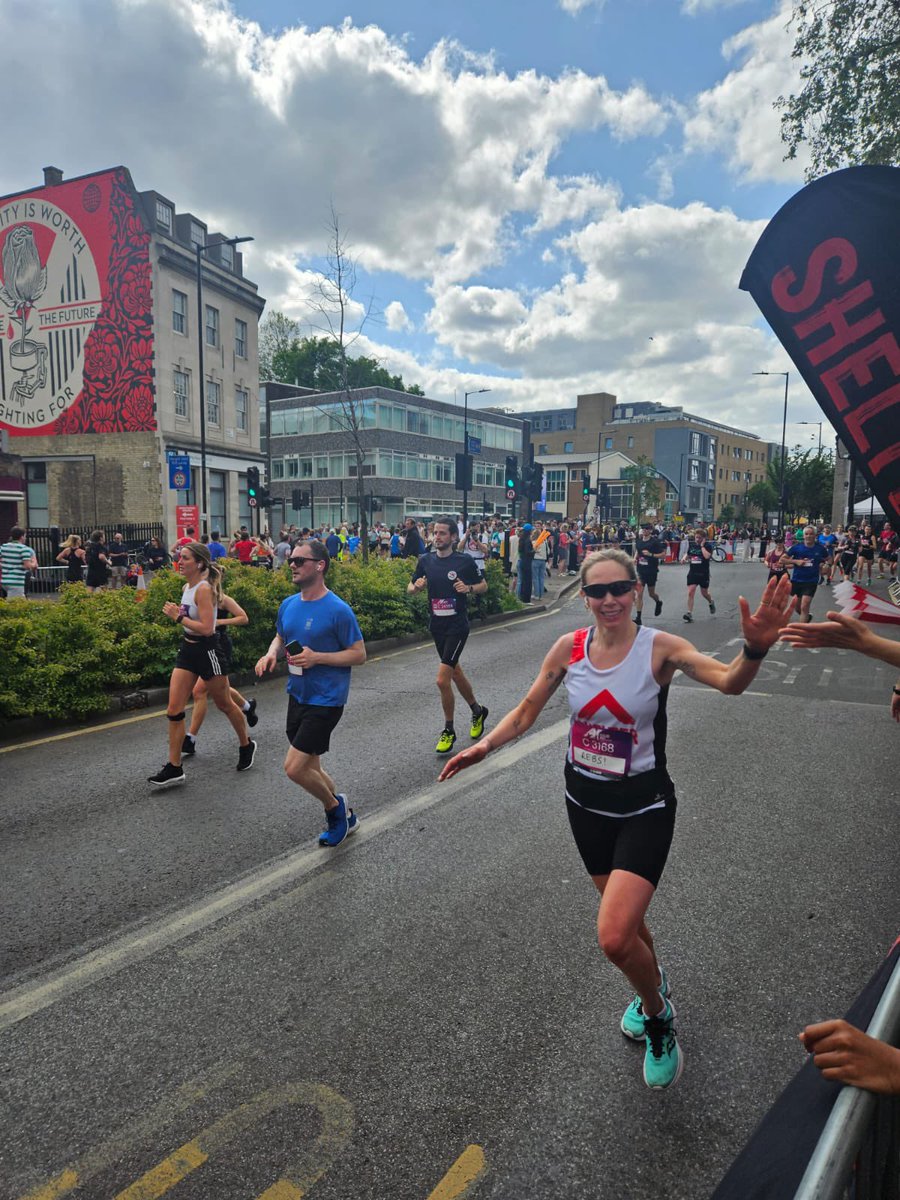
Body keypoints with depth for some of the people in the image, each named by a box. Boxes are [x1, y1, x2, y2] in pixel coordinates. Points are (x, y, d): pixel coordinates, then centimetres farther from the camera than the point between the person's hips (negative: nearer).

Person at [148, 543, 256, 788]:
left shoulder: (204, 589, -19)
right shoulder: (187, 587, 7)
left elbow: (206, 628, -26)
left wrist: (179, 617, -22)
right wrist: (176, 614, 8)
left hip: (206, 651, -8)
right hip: (187, 650, 8)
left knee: (224, 705, 11)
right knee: (174, 710, 0)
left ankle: (247, 745, 34)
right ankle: (174, 768, 6)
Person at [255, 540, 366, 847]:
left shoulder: (338, 610, -17)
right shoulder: (288, 605, 3)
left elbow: (359, 655, -13)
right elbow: (280, 637, 20)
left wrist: (317, 657, -24)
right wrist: (271, 653, -3)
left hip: (325, 700, -7)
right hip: (297, 694, 8)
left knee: (294, 768, -10)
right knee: (310, 767, 16)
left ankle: (334, 805, 18)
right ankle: (344, 816, 38)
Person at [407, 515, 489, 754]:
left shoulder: (465, 561, -8)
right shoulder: (425, 560, 3)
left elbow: (483, 586, 3)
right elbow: (410, 587, 12)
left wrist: (468, 588, -17)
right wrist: (417, 586, -10)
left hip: (457, 626, -6)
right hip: (437, 625, 6)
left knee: (442, 679, -13)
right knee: (455, 672, 20)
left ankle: (449, 731, 6)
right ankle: (477, 710, 43)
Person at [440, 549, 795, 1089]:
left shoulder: (659, 647, -18)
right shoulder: (568, 648, -8)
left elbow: (729, 681, -35)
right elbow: (526, 713, 3)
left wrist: (755, 648, -56)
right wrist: (484, 746, -11)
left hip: (644, 805, -4)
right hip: (586, 801, 4)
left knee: (615, 937, -15)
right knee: (624, 914, 21)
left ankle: (657, 1017, 20)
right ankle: (655, 989, 55)